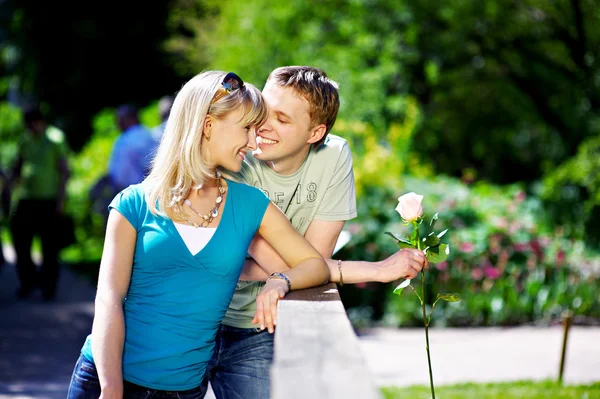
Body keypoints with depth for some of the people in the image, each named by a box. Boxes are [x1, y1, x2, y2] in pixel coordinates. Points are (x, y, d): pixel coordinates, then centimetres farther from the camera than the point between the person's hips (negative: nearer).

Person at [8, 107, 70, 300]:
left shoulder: (55, 139, -3)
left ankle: (48, 286, 10)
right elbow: (18, 167, 21)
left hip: (49, 199, -5)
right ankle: (27, 281, 14)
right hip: (26, 199, 5)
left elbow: (64, 170, -5)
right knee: (20, 241, 0)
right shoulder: (25, 140, 11)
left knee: (50, 246, 1)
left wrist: (61, 199, -10)